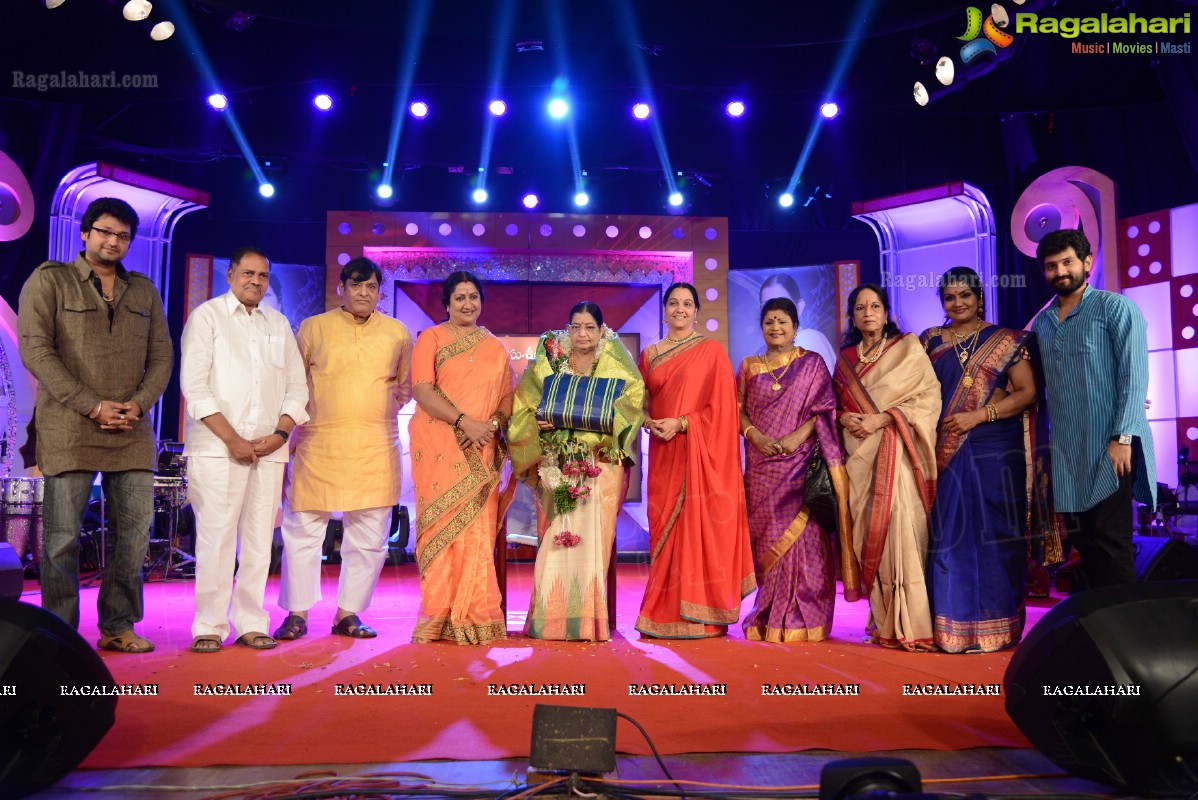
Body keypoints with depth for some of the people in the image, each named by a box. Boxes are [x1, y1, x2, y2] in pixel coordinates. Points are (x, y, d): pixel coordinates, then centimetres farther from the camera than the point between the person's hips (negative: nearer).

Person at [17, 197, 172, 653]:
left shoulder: (143, 291, 15)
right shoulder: (49, 281, 3)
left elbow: (162, 355, 11)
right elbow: (36, 350, -7)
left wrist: (139, 404, -6)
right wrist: (92, 406, -14)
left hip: (132, 431, 4)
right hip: (68, 429, -4)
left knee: (135, 532, 4)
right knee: (62, 537, 0)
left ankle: (118, 627, 15)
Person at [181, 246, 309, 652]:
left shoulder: (279, 325, 17)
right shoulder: (207, 316, 4)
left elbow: (297, 387, 14)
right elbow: (193, 385, -5)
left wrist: (280, 433, -2)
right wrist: (232, 439, -12)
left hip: (269, 450, 4)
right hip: (217, 448, -4)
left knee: (258, 541, 4)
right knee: (216, 538, -6)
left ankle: (251, 624, 12)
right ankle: (209, 627, 4)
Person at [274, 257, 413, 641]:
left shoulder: (397, 333, 12)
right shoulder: (313, 327, 8)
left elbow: (407, 384, 23)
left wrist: (395, 400, 4)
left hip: (376, 448, 2)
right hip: (318, 444, -1)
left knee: (369, 536, 4)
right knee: (303, 530, 0)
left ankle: (349, 613, 16)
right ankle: (297, 613, 13)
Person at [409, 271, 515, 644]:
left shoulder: (495, 348, 17)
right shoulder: (431, 338, 6)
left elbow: (509, 397, 12)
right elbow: (422, 389, -7)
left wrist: (492, 424, -9)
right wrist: (464, 421, -17)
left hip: (480, 452, 3)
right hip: (439, 447, -3)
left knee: (479, 531, -1)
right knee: (443, 527, -4)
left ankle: (474, 617, 5)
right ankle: (439, 617, 2)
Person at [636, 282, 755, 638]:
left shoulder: (711, 350, 1)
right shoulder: (650, 354, 14)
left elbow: (721, 404, -5)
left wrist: (681, 424, -14)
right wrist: (650, 422, -6)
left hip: (699, 451, -4)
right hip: (663, 452, 4)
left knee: (697, 524, -6)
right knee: (664, 525, 3)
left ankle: (699, 616, 1)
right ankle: (665, 612, 11)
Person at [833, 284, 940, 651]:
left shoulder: (908, 347, 5)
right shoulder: (845, 358, 16)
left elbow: (929, 396, -4)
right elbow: (834, 404, 19)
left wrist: (882, 418, -13)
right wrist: (844, 417, -4)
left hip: (895, 453, -4)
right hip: (859, 455, 4)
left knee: (900, 530, -13)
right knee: (868, 534, 1)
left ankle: (912, 625, -8)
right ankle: (883, 624, 9)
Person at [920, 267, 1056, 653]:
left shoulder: (1005, 341, 6)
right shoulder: (930, 341, 14)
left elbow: (1028, 392, -2)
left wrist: (978, 415, -13)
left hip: (993, 452, -2)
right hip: (945, 453, 2)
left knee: (992, 536, -2)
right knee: (948, 537, 1)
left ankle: (993, 628, 6)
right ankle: (950, 626, 8)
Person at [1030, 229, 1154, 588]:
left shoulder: (1115, 308, -1)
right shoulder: (1041, 322, 14)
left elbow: (1134, 377, -9)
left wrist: (1123, 438, -18)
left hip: (1108, 448, -5)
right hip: (1065, 451, 5)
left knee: (1111, 543, -4)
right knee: (1083, 542, 10)